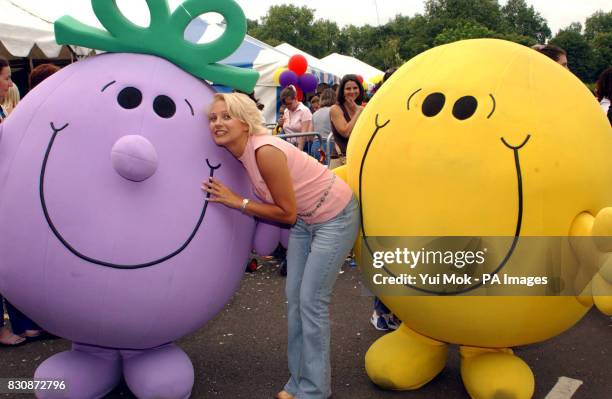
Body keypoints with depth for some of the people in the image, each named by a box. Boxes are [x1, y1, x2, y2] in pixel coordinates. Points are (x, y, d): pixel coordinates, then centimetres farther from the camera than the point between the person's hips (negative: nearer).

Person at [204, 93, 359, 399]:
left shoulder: (265, 151, -29)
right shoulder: (242, 152, -4)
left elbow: (287, 213, -22)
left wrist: (238, 202, -20)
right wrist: (236, 199, -5)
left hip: (335, 217, -8)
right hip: (305, 219, 8)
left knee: (311, 300, -5)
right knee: (294, 296, 8)